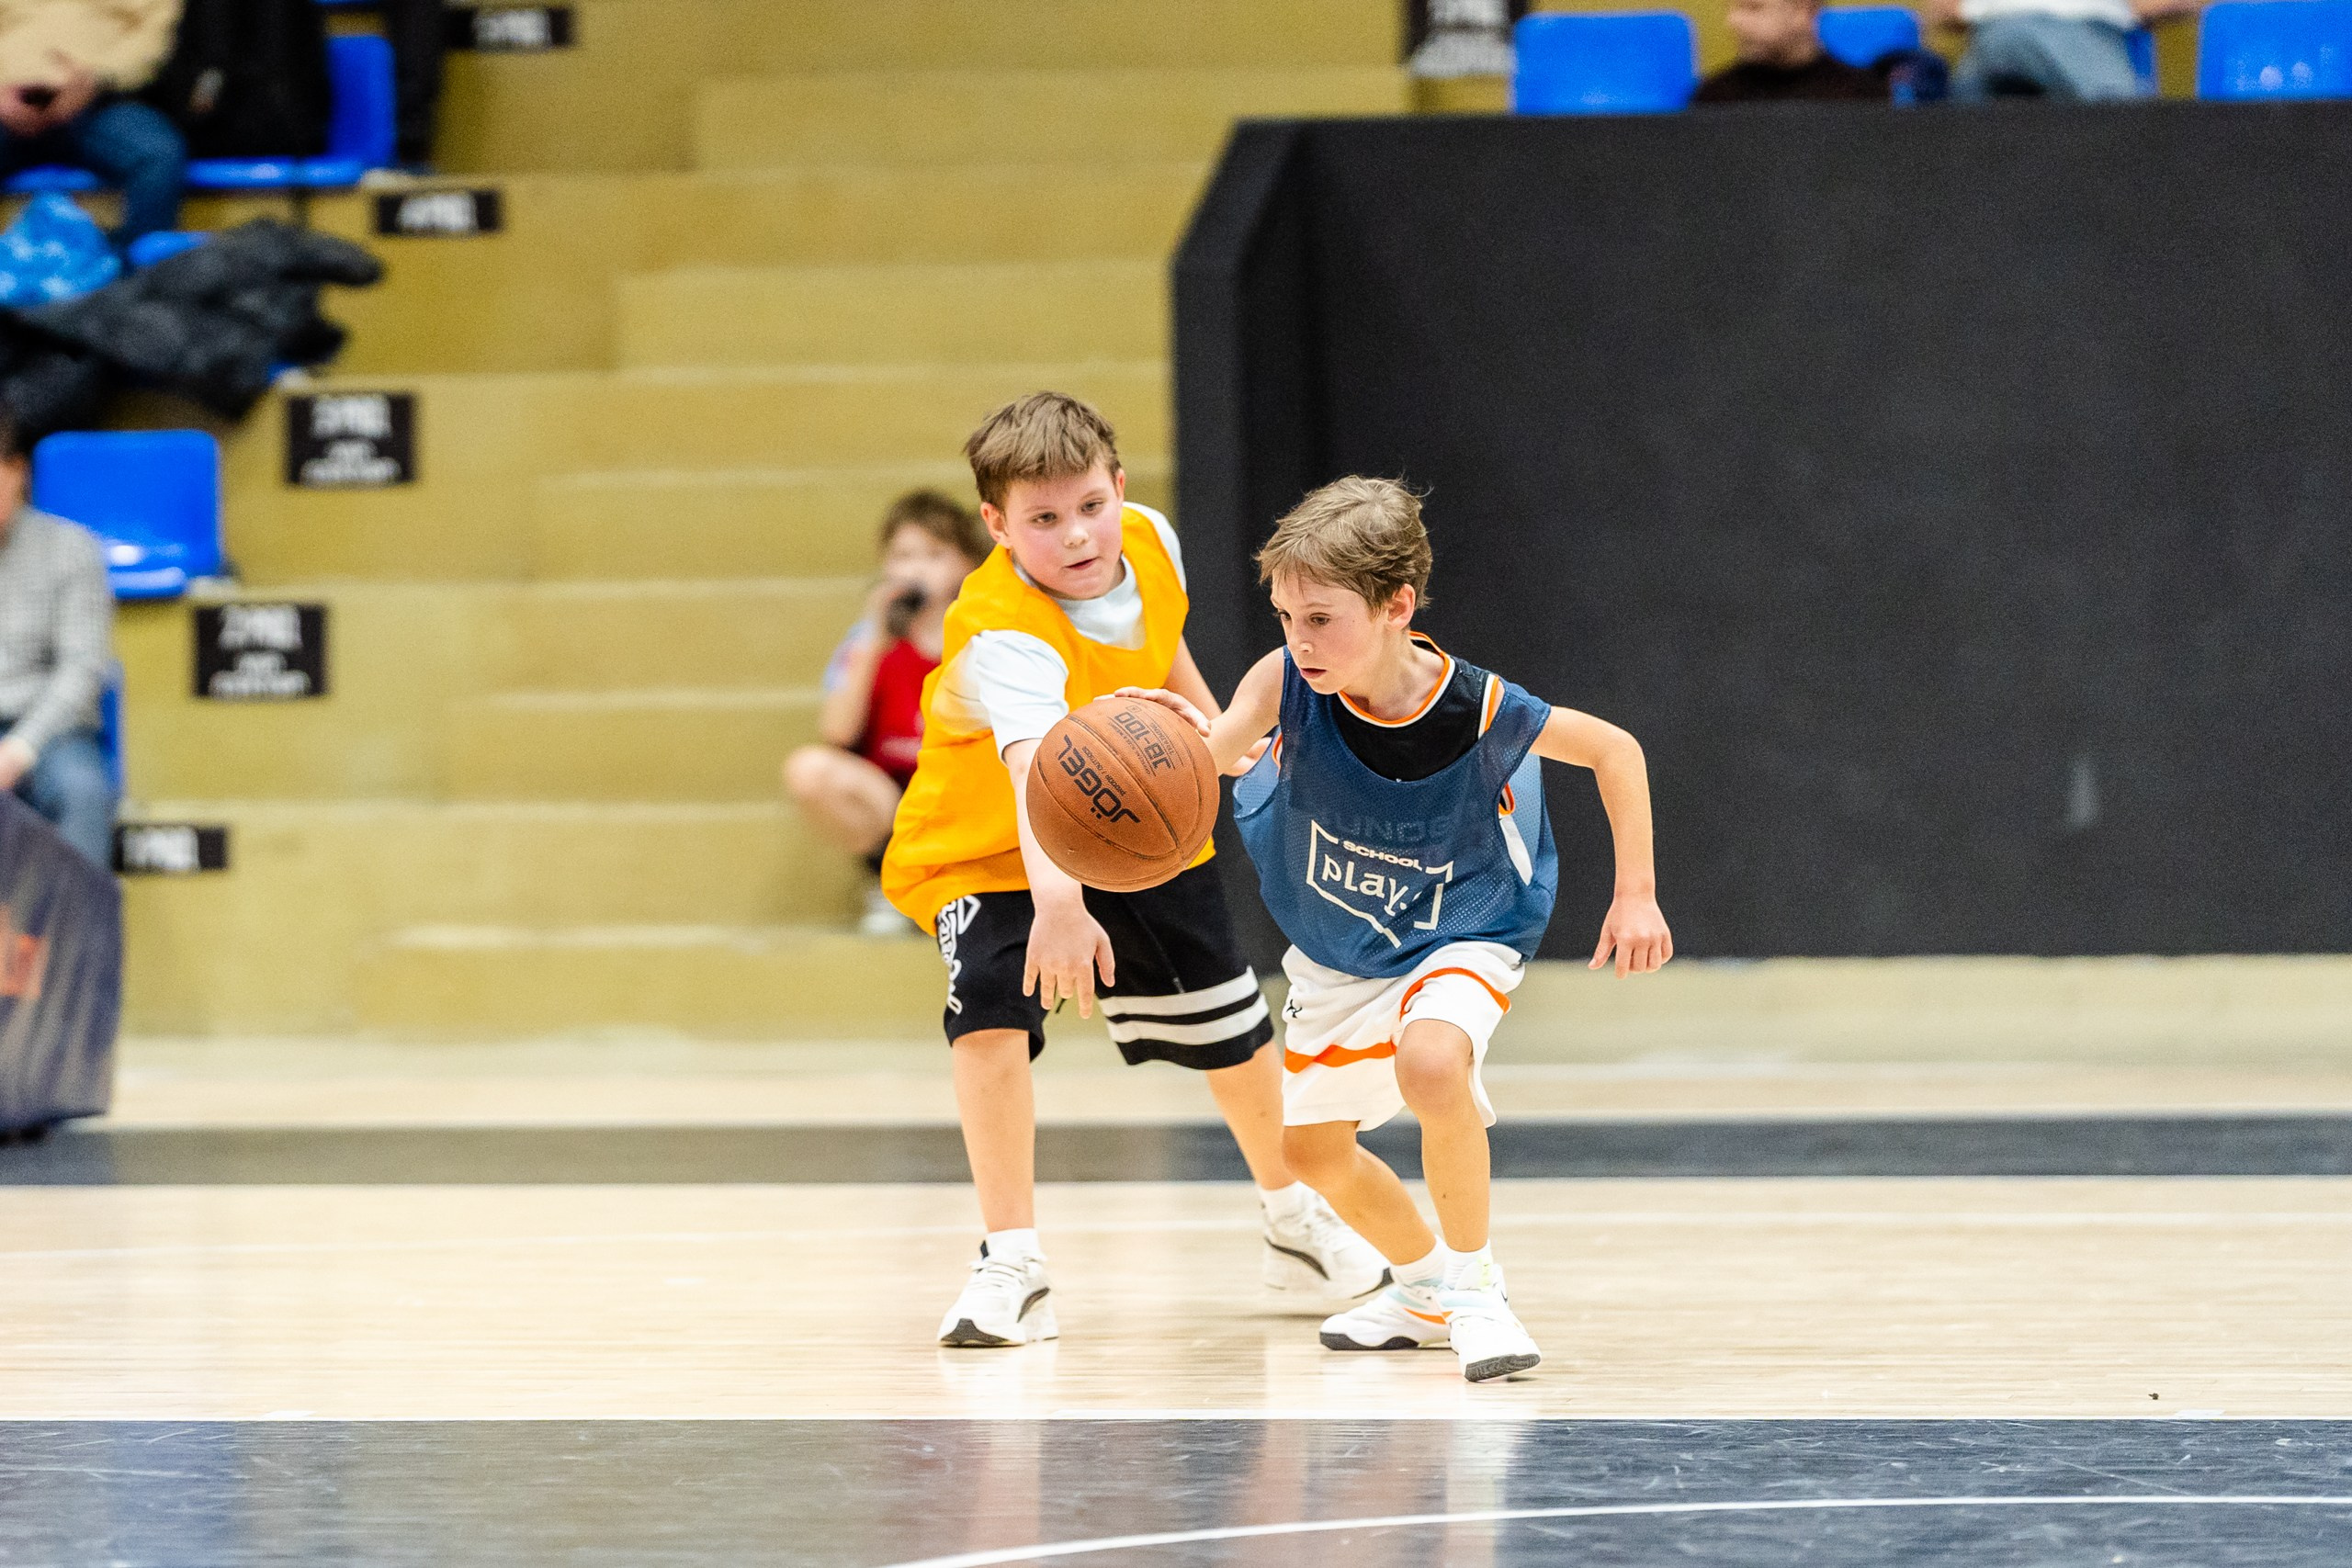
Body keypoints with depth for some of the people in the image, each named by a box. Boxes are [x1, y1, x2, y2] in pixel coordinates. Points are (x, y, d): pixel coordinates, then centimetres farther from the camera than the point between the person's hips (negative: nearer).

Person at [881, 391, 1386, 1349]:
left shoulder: (1151, 542, -18)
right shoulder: (1004, 639, -40)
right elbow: (1037, 772, -59)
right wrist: (1056, 900, -73)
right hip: (990, 849, -6)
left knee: (1229, 1027, 15)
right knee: (992, 1017, -31)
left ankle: (1293, 1222, 41)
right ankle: (1011, 1268, -19)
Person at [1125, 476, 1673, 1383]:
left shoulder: (1478, 710, -30)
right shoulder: (1288, 682, -26)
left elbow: (1616, 752, -14)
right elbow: (1219, 748, -46)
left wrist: (1636, 894, -11)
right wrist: (1194, 740, -70)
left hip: (1460, 935, -5)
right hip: (1336, 951, 5)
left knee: (1430, 1062, -34)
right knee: (1310, 1148, 13)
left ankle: (1473, 1286, -16)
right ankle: (1426, 1290, 40)